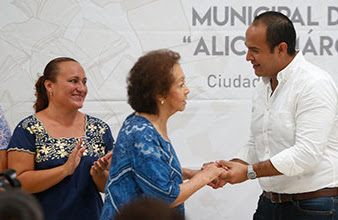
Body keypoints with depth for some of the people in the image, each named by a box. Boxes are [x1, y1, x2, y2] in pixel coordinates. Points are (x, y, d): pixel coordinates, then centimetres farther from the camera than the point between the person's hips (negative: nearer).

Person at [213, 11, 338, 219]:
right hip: (269, 203, 8)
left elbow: (307, 153, -23)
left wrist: (250, 171, -19)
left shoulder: (315, 84, -15)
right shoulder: (263, 88, 13)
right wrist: (232, 167, 1)